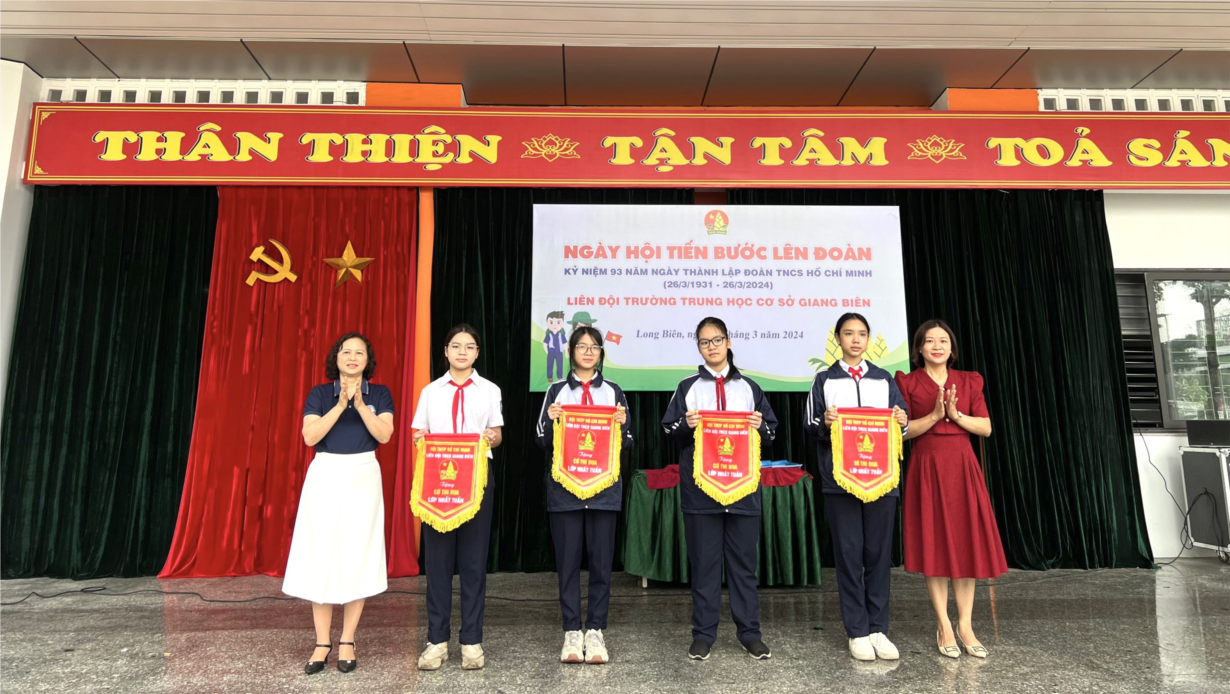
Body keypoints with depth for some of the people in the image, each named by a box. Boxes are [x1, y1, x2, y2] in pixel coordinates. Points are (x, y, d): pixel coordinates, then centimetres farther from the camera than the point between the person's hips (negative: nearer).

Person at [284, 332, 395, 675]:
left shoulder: (380, 394, 5)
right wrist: (341, 405, -15)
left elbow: (384, 434, -8)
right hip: (324, 478, 0)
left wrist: (360, 404, -17)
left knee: (358, 557, 1)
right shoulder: (319, 393, 6)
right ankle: (322, 643, 11)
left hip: (363, 479, 0)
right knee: (321, 558, 0)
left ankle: (347, 642, 13)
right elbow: (310, 436, -8)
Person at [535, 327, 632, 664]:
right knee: (568, 560, 4)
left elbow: (627, 445, 8)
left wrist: (622, 424, -12)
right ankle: (572, 631, 15)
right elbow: (543, 442, 5)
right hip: (565, 488, 0)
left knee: (601, 561, 4)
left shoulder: (613, 391, 8)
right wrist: (551, 421, -14)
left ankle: (595, 631, 16)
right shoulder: (557, 391, 7)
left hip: (604, 488, 1)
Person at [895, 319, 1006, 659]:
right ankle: (943, 625, 10)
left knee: (967, 545, 3)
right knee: (933, 545, 0)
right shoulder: (907, 383, 1)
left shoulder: (969, 381, 10)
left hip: (962, 468, 3)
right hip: (927, 469, -3)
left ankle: (965, 625, 13)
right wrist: (934, 415, -17)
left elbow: (986, 427, 4)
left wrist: (956, 415, -12)